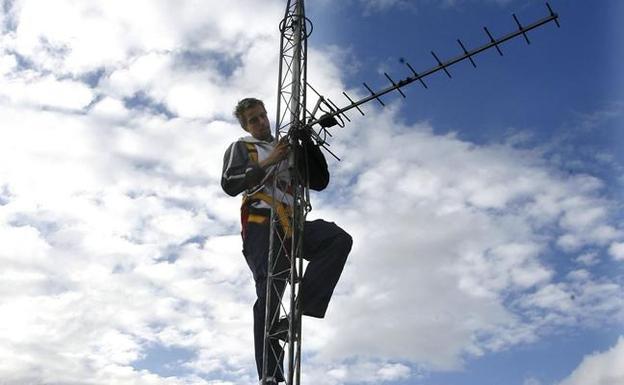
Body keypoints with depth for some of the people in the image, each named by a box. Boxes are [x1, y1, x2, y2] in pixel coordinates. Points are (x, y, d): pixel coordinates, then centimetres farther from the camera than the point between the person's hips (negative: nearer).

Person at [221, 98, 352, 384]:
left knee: (339, 239, -22)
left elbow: (320, 182, 20)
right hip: (261, 224, -4)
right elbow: (229, 184, -1)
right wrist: (267, 163, -9)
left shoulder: (290, 150, 29)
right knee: (269, 295, -14)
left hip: (292, 225, 4)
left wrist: (308, 142, 12)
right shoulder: (240, 148, 18)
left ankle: (302, 308, -29)